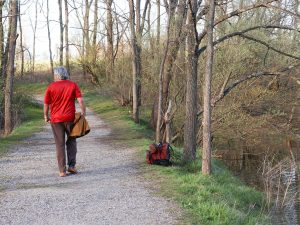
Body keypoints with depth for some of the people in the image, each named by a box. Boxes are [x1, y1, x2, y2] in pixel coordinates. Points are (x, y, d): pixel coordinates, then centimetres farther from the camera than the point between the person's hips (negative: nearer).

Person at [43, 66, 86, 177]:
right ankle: (71, 165, 11)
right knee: (71, 141, 17)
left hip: (56, 119, 0)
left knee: (60, 144, 5)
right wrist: (83, 113, 0)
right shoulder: (73, 85, 0)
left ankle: (62, 170, 6)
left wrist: (46, 116, 14)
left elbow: (46, 104, 0)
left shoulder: (51, 87, -2)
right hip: (70, 118, 1)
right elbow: (80, 100, -8)